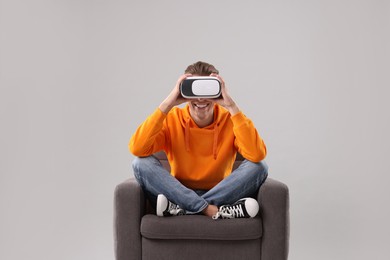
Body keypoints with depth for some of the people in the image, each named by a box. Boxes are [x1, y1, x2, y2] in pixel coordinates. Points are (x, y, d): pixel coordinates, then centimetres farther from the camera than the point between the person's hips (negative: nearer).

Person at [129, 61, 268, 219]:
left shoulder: (230, 119, -6)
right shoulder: (172, 119, -6)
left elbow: (257, 155, -25)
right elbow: (136, 149, -23)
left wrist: (232, 107, -26)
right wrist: (168, 104, -25)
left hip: (221, 195, 0)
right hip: (179, 194, 0)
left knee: (259, 166, -23)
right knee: (142, 163, -22)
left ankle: (179, 209, -25)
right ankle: (215, 211, -28)